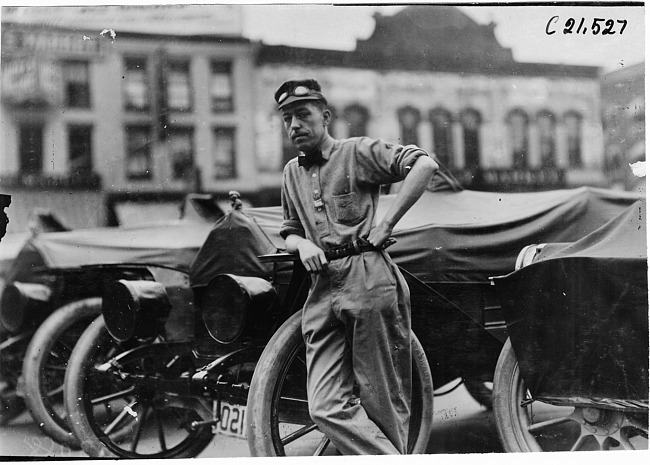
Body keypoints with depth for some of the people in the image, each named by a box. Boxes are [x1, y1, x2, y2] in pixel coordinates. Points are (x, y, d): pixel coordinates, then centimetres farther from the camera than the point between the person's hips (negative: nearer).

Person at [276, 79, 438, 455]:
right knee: (327, 407, -8)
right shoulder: (292, 172, 23)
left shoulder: (358, 151, 3)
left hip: (368, 279, -6)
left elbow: (425, 164, -9)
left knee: (382, 401, -1)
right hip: (322, 288, 6)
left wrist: (387, 224, -11)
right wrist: (302, 244, 5)